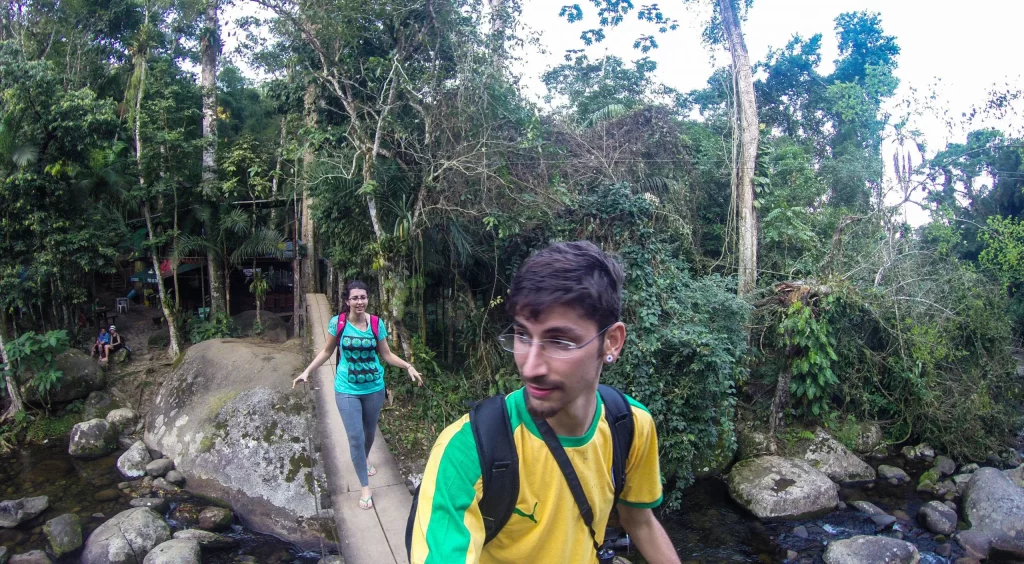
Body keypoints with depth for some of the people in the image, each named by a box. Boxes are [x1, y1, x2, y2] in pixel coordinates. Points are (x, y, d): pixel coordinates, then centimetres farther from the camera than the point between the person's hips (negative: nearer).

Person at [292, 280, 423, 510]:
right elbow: (327, 351, 3)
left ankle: (364, 460, 52)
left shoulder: (376, 323, -8)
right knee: (356, 437, -3)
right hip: (347, 390, -2)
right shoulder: (338, 323, -11)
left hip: (374, 388, 2)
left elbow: (387, 355, -1)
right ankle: (365, 487, 12)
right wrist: (307, 371, -3)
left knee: (369, 432, 20)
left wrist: (408, 366, -13)